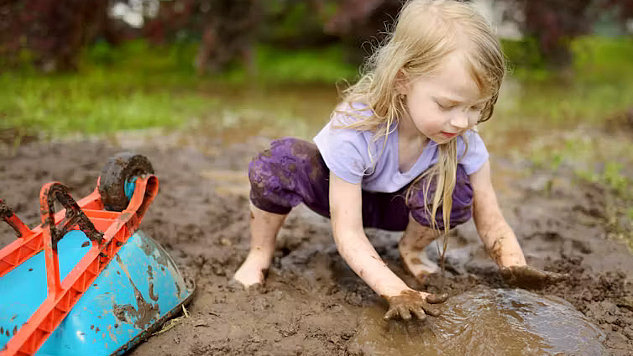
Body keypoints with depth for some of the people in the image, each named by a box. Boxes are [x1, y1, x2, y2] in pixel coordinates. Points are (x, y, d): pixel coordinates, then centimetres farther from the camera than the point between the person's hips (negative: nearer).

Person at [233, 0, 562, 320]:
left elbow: (490, 220, -19)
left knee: (454, 188, -30)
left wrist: (515, 266, -40)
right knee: (281, 161, -36)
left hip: (397, 204, 3)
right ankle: (260, 254, -6)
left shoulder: (463, 138, -26)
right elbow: (348, 233, -36)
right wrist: (397, 292, -49)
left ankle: (411, 250, 3)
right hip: (337, 191, -3)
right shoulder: (354, 129, -38)